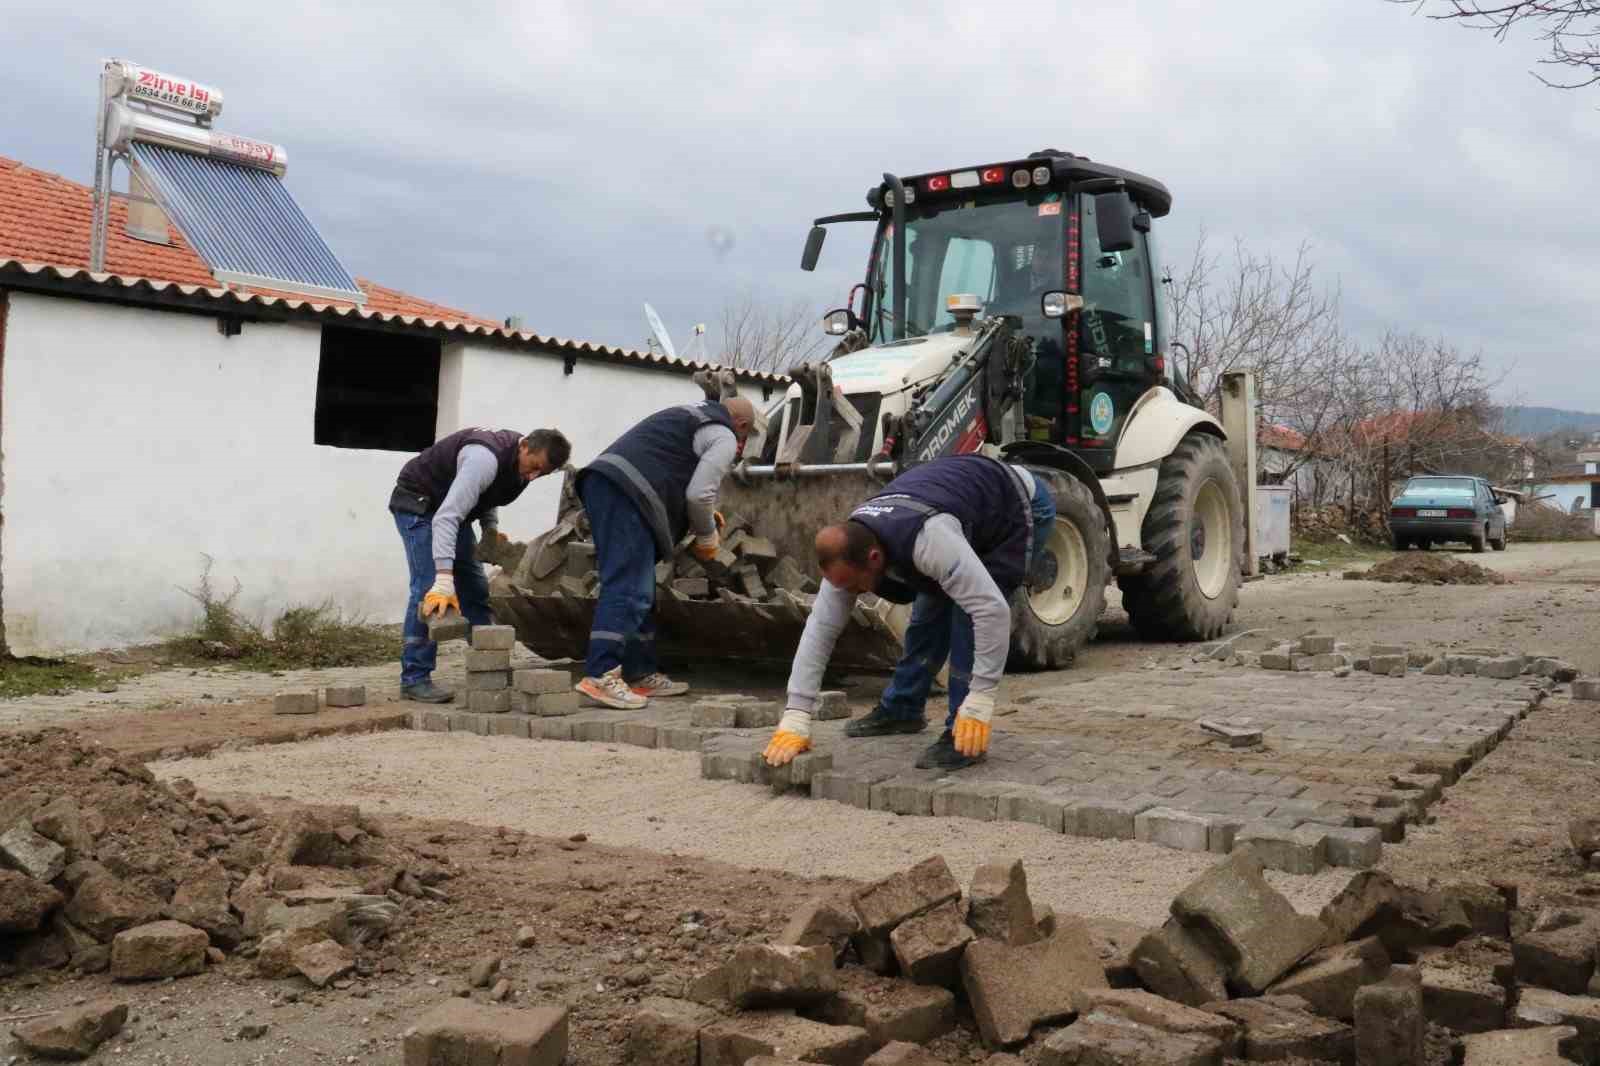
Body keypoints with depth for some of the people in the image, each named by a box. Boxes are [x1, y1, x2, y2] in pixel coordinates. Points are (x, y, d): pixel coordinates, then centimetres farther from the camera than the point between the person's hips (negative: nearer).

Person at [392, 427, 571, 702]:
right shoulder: (486, 458, -36)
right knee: (428, 588, -18)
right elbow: (445, 518, -43)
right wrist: (444, 579, -51)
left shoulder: (520, 461, -8)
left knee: (475, 588, 5)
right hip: (417, 503, -9)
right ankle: (413, 679, -13)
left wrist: (491, 528, -6)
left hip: (450, 506, 9)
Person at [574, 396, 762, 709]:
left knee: (639, 590, 13)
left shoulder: (690, 414, 31)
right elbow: (699, 494, -6)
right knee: (628, 589, -13)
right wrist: (707, 536, 11)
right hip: (626, 493, -10)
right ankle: (600, 676, -19)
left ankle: (641, 674, 17)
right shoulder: (724, 439, 4)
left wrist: (703, 515, 38)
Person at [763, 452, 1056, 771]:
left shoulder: (927, 541, -43)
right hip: (975, 509, 7)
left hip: (1021, 508, -7)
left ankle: (964, 735, -11)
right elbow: (820, 627, -16)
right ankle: (901, 709, 27)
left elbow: (992, 610, -42)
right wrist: (794, 720, -20)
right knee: (930, 609, 9)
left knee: (968, 612, -20)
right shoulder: (849, 549, -19)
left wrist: (980, 702, -40)